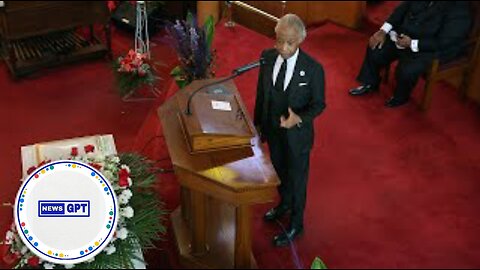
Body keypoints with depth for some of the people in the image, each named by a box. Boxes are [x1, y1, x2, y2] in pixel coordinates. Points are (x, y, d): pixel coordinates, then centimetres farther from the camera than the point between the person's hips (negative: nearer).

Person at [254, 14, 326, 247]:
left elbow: (318, 104, -13)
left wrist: (299, 118, -32)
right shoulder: (267, 57, -11)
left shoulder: (313, 68, -24)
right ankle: (284, 203, 56)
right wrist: (257, 122, 10)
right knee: (279, 170, 27)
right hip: (272, 129, 4)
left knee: (297, 178, 15)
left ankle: (296, 224, 36)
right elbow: (261, 92, 2)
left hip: (297, 134, -4)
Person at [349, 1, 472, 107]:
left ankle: (400, 97, 6)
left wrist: (412, 43, -26)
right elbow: (403, 8, 1)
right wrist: (383, 31, -10)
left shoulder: (460, 9, -26)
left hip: (431, 49, -7)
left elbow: (444, 42, -25)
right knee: (375, 48, -3)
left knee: (406, 70, -28)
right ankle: (370, 83, 21)